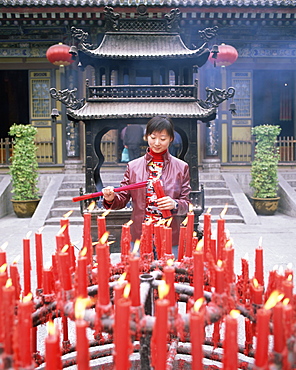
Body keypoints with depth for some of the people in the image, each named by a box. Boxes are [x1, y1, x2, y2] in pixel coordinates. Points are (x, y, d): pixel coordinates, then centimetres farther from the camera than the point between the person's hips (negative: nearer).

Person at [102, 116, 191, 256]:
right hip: (138, 237, 1)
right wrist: (112, 198, -14)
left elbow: (186, 203, 3)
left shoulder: (181, 167, 3)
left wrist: (174, 204, -17)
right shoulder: (133, 166, 5)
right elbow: (123, 199, 6)